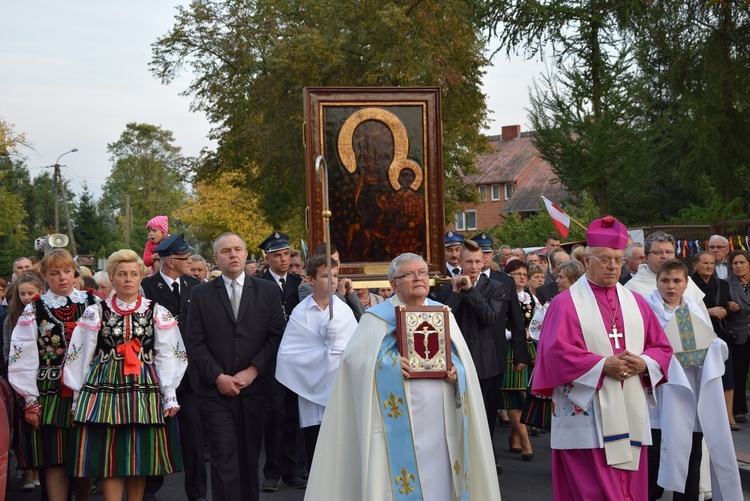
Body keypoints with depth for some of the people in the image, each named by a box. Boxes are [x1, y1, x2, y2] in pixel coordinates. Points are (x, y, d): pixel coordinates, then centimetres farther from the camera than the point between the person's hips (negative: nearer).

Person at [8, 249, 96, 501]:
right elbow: (22, 357, 1)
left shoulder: (93, 304, 6)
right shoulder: (34, 310, 4)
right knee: (55, 460, -2)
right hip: (50, 394, -1)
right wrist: (30, 400, -4)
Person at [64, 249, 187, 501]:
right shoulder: (95, 313, 6)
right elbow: (79, 356, 8)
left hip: (145, 391, 0)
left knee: (141, 457, 4)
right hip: (104, 388, 0)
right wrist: (78, 398, 6)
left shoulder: (158, 313, 5)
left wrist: (170, 395, -2)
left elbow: (167, 356, 3)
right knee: (109, 459, -2)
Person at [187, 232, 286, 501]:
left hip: (254, 388, 1)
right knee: (224, 457, -7)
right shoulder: (201, 294, 5)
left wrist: (253, 371, -9)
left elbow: (277, 336, 0)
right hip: (216, 391, -1)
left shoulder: (268, 290, 6)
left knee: (250, 456, 10)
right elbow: (195, 343, 0)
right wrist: (218, 376, -10)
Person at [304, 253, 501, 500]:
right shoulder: (377, 318, 2)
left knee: (438, 477, 5)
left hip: (439, 418, 3)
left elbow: (463, 360, 11)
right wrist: (390, 366, -22)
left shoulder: (444, 315, 13)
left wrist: (456, 372, -11)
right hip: (399, 420, -3)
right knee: (398, 479, -4)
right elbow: (354, 357, -8)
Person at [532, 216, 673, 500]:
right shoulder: (566, 303, -3)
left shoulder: (635, 303, 13)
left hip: (630, 416, 5)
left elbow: (662, 347, 12)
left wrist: (643, 364, -9)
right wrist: (603, 366, -19)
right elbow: (557, 352, -13)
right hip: (586, 417, -5)